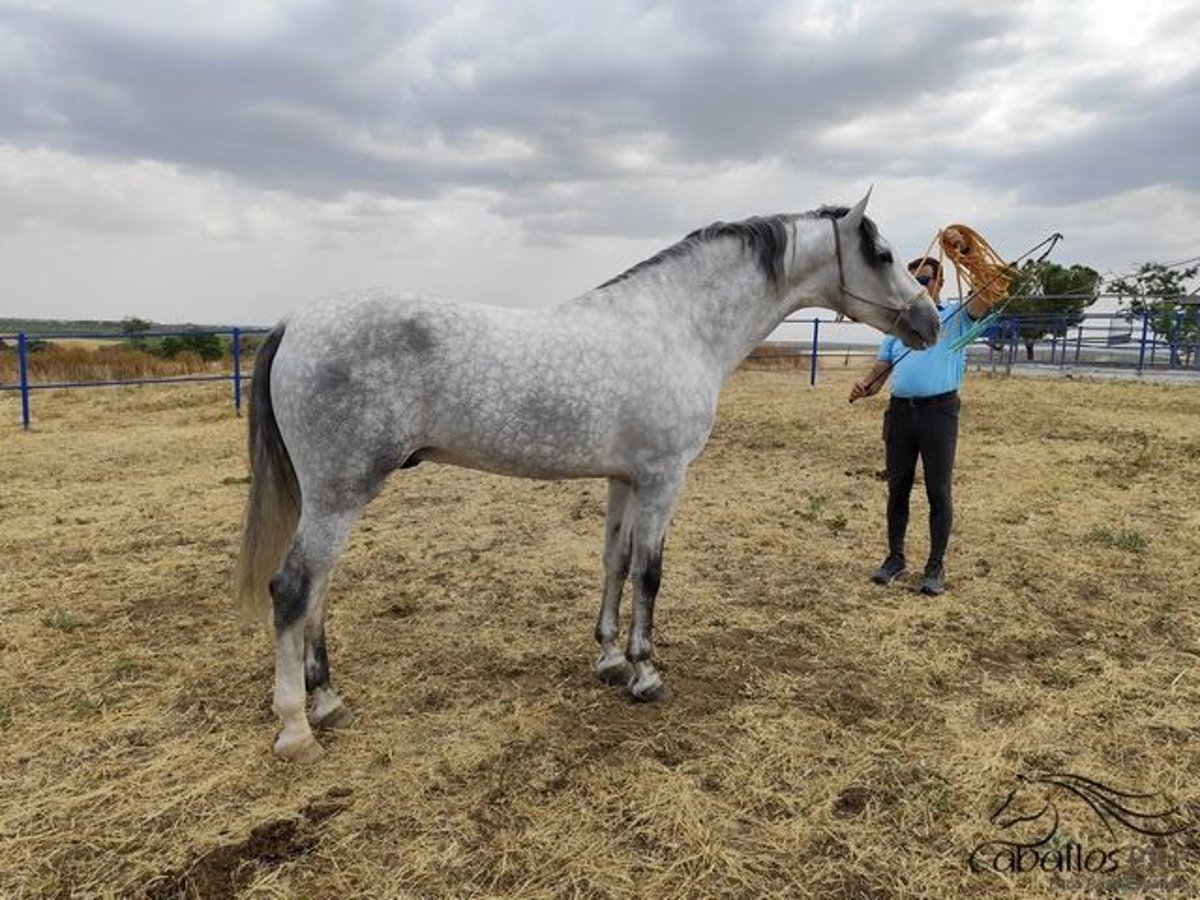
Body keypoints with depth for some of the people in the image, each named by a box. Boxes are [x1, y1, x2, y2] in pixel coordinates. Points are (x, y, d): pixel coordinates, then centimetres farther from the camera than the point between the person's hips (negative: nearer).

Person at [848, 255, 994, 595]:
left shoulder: (956, 316, 7)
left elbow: (985, 298, -13)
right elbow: (881, 368, 13)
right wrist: (864, 386, -9)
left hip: (939, 411, -4)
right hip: (900, 411, 4)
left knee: (939, 491, 1)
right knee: (897, 488, 9)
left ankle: (936, 566, 11)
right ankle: (895, 557, 21)